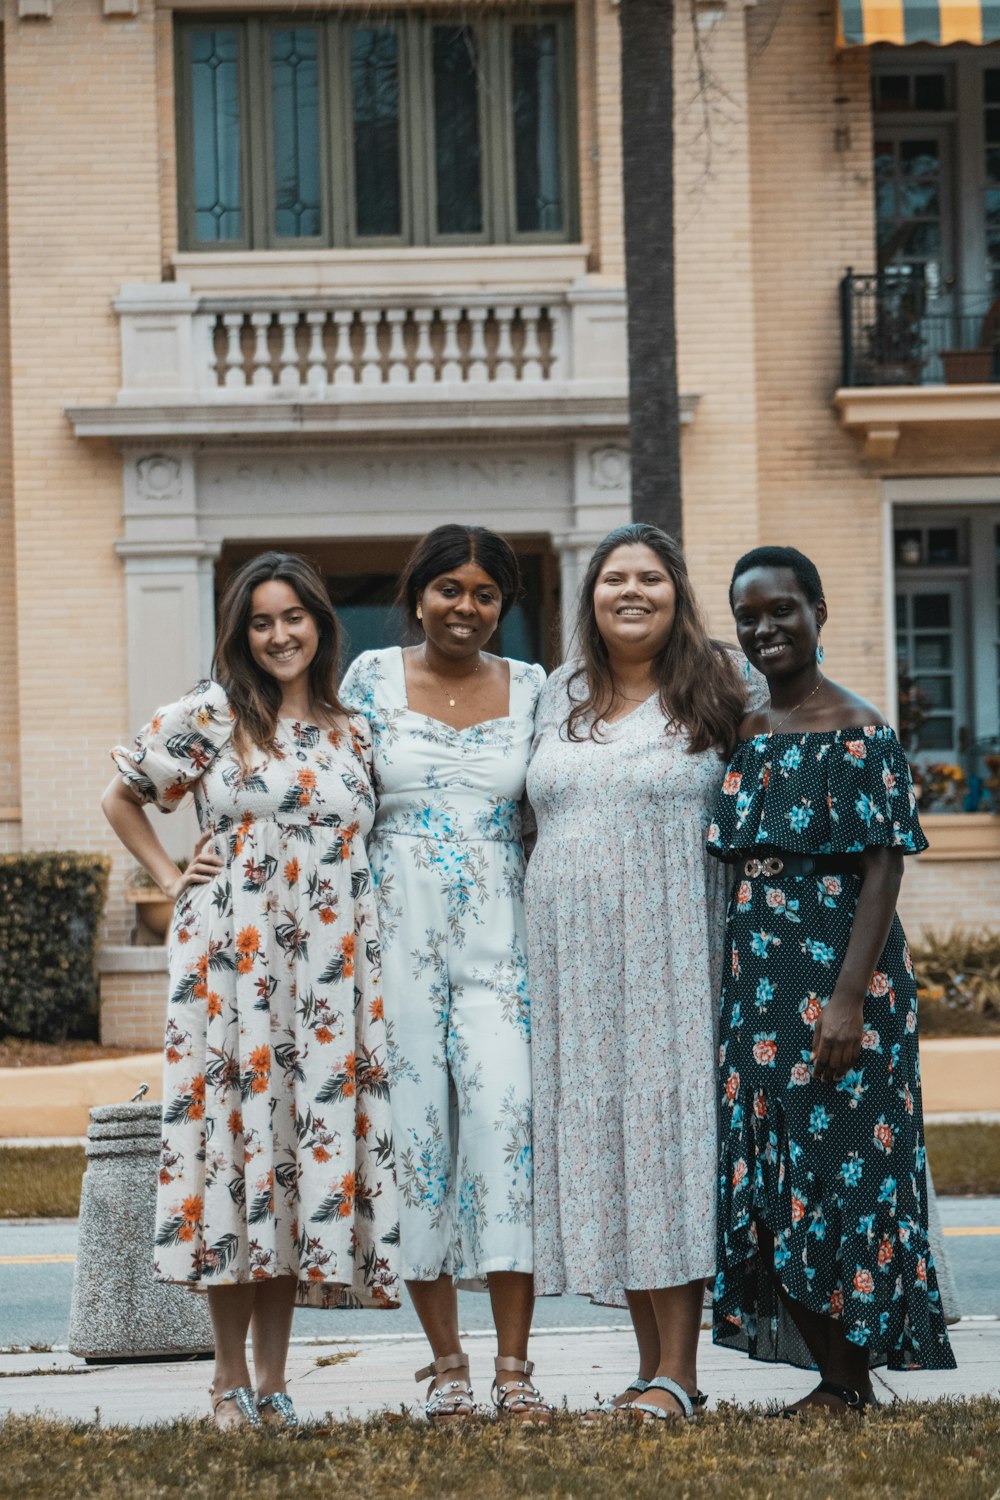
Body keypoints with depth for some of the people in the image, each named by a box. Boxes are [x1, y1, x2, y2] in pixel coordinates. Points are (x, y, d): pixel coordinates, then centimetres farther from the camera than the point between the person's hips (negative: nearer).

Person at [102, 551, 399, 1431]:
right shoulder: (212, 716, 3)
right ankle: (231, 1380, 2)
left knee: (311, 1136, 1)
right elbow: (122, 797, 11)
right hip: (232, 961, -3)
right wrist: (171, 878, 4)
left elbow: (369, 847, 25)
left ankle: (274, 1382, 7)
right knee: (238, 1129, -6)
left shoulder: (353, 734, 13)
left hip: (329, 972, 3)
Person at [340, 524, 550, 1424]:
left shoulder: (530, 689, 8)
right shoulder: (373, 678, 5)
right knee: (415, 1122, -2)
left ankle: (514, 1366, -10)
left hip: (497, 934, 0)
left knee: (506, 1111, -13)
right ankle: (446, 1364, 6)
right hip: (398, 931, 0)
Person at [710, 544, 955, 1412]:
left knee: (837, 1166, -5)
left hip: (836, 975, -7)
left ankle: (849, 1384, 2)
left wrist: (850, 996, -21)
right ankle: (834, 1372, 13)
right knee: (768, 1170, 6)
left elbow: (882, 869, -13)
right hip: (755, 982, 7)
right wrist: (723, 988, 13)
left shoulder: (860, 735, -7)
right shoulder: (741, 738, 14)